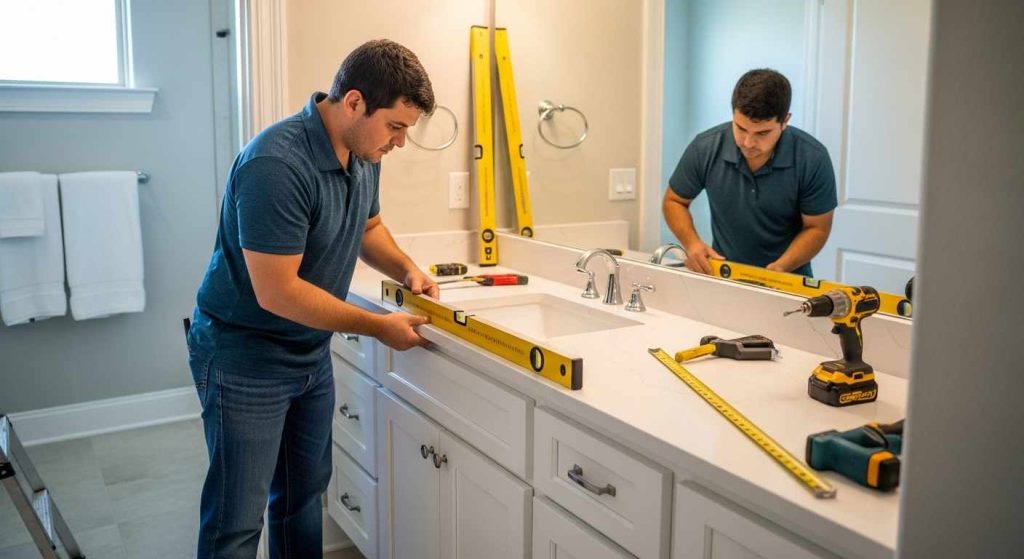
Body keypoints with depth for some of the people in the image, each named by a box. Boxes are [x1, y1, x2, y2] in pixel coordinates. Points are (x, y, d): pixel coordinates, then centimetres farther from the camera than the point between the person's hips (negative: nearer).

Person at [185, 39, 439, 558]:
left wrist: (407, 270, -2)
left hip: (312, 353, 8)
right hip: (245, 358, -8)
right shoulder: (276, 165, -28)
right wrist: (379, 327, -20)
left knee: (304, 495, 18)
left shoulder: (363, 153, -2)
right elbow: (276, 292, -28)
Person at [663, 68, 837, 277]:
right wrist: (691, 242, -15)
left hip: (786, 279, 1)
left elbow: (817, 228, -5)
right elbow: (674, 201, 2)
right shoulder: (704, 148, -13)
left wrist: (781, 267, -20)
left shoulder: (813, 159, -16)